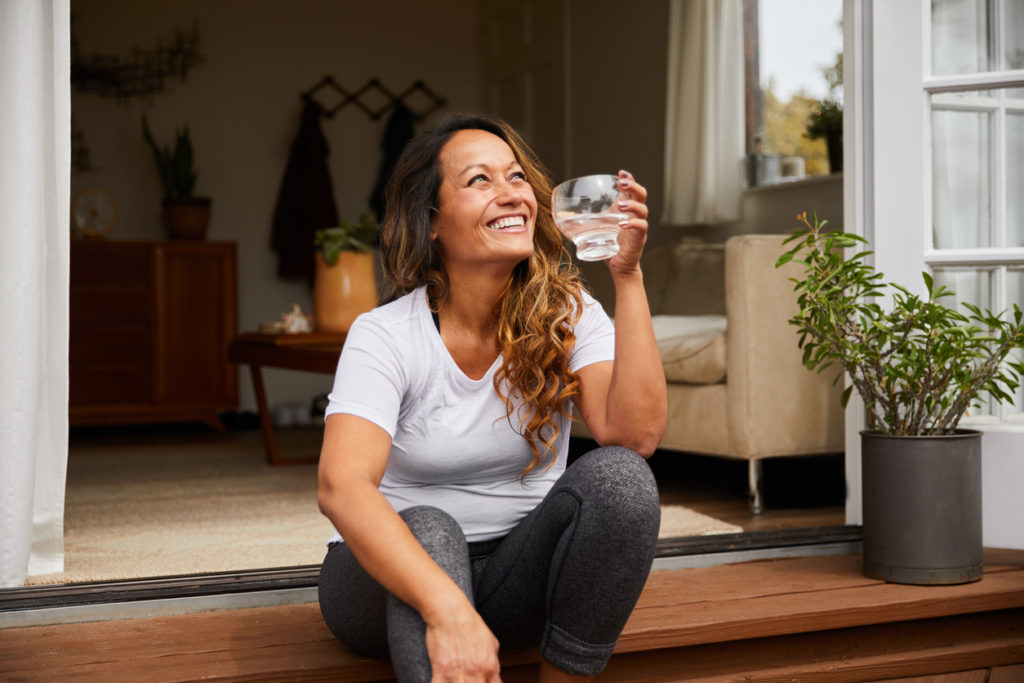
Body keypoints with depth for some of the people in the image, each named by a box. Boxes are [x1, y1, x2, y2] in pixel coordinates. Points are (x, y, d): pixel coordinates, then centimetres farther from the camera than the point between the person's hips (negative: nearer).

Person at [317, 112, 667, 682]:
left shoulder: (569, 315, -5)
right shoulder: (384, 336, -14)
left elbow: (636, 436, -21)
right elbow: (342, 486, -30)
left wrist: (628, 276, -26)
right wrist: (447, 609, -45)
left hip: (518, 576, 3)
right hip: (394, 579, -3)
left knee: (617, 474, -25)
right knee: (427, 531, -36)